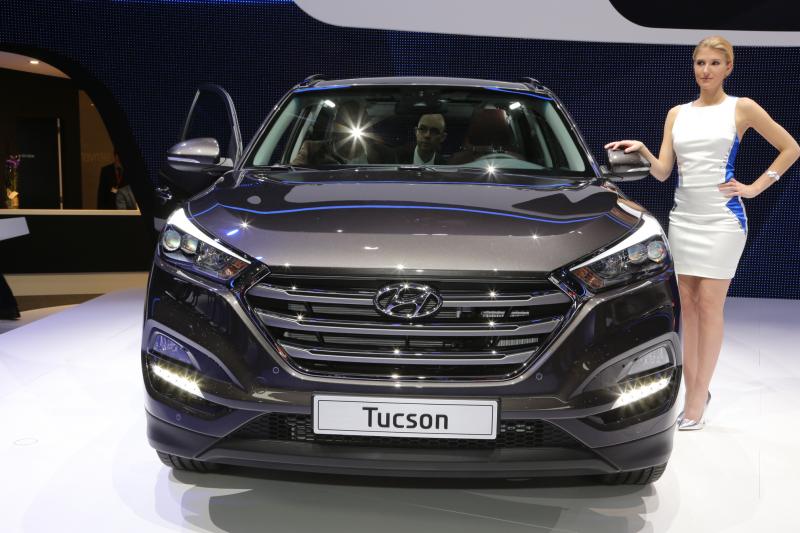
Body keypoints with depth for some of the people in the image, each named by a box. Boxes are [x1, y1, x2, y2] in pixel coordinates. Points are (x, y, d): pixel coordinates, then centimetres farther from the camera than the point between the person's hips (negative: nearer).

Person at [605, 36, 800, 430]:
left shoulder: (741, 108, 2)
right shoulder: (677, 113, 12)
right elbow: (662, 172, 5)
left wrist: (756, 187, 0)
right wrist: (642, 151, -13)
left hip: (722, 218, -4)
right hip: (682, 216, 4)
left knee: (709, 305, -5)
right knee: (687, 305, 4)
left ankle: (697, 403, -2)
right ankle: (693, 390, 13)